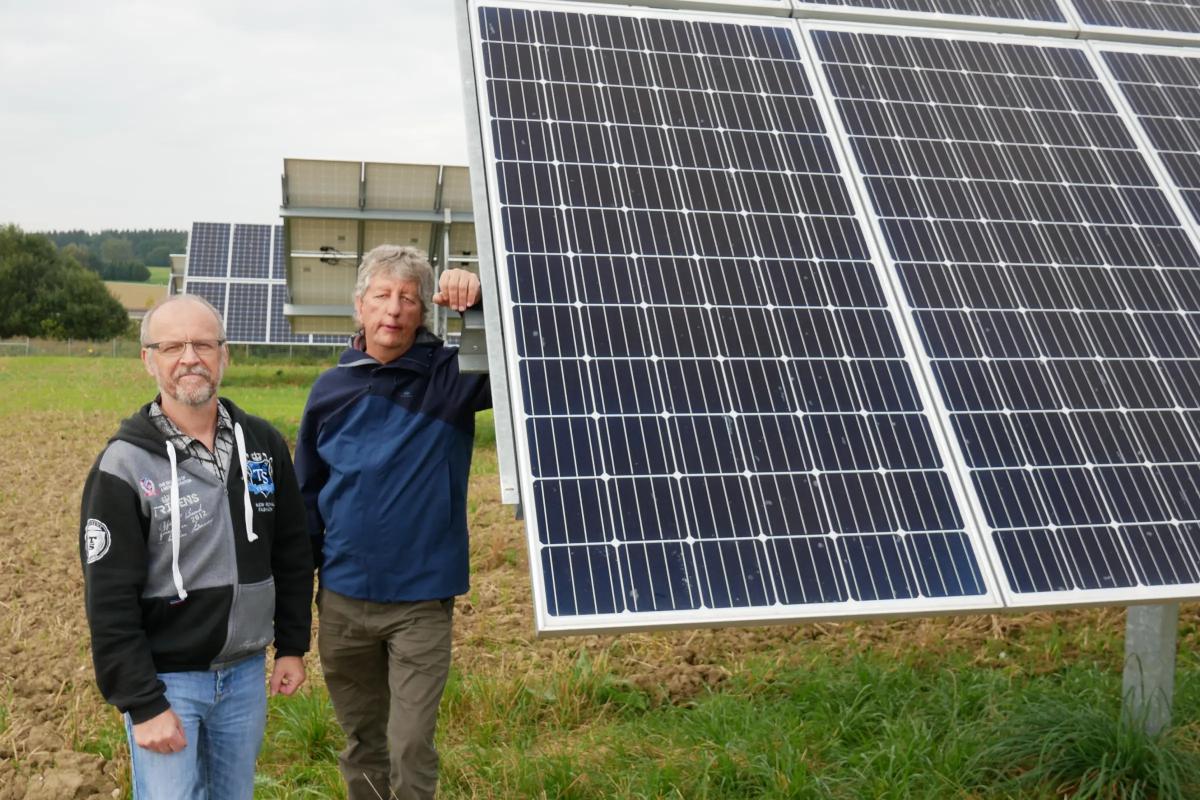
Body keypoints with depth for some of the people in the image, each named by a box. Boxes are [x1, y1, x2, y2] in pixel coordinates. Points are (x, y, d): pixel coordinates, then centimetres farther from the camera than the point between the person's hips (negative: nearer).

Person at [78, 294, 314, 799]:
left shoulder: (263, 443, 1)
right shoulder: (125, 464, -12)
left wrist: (293, 645, 9)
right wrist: (143, 704, -15)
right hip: (166, 680, -4)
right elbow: (109, 601, -13)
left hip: (246, 673, 4)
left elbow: (293, 553, 10)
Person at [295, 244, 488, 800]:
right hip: (343, 600, 3)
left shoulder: (452, 377, -6)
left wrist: (483, 298, -29)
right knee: (361, 744, 18)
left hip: (423, 601, -3)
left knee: (412, 750, 2)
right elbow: (306, 498, 9)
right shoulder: (332, 389, 2)